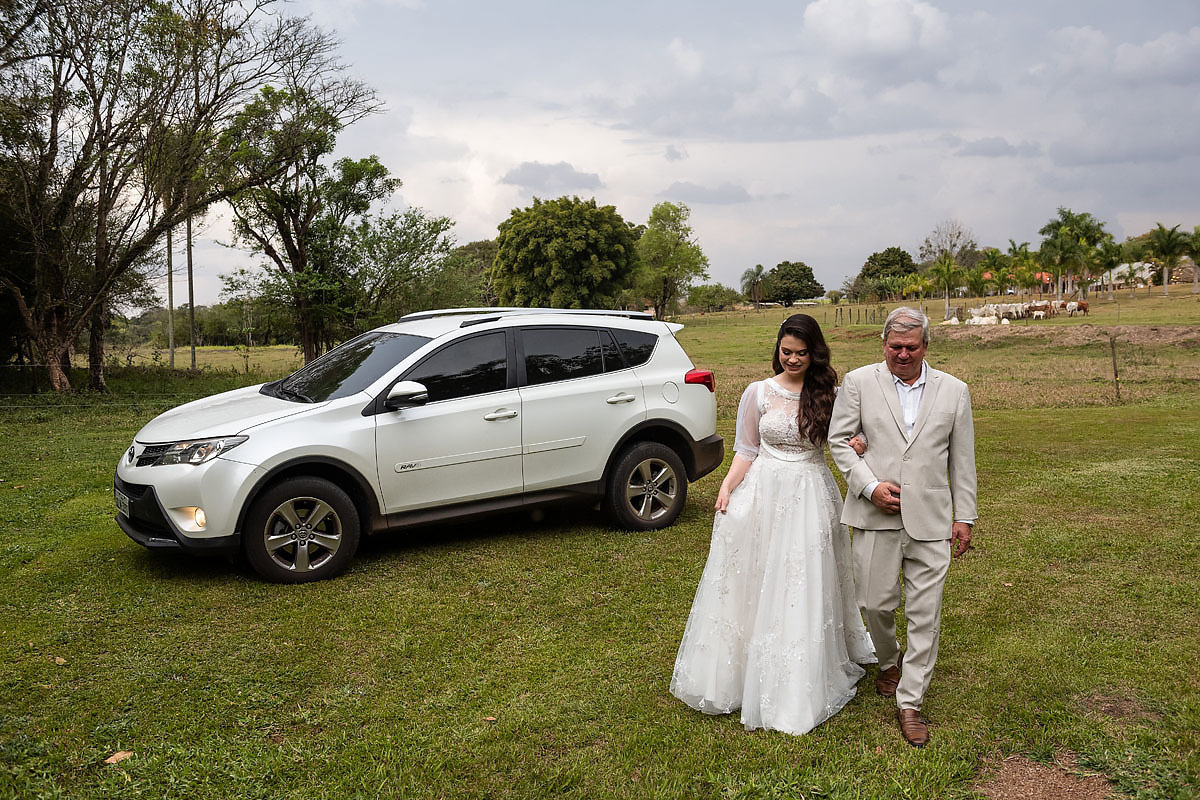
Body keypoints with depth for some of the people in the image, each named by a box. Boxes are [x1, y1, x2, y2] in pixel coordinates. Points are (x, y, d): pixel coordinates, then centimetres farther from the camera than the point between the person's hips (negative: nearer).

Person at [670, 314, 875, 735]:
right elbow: (746, 450, 2)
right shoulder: (758, 393, 0)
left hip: (811, 497, 1)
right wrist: (726, 487, -12)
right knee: (754, 586, 5)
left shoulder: (826, 394, 2)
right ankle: (741, 672, 22)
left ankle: (800, 687, 19)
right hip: (763, 495, 0)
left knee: (805, 589, 5)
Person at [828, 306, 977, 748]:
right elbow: (838, 439, 3)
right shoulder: (859, 382, 2)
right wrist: (870, 486, -9)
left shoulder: (954, 390, 6)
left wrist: (964, 516, 8)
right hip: (876, 514, 0)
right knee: (876, 602, 6)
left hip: (930, 520, 1)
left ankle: (909, 703, 16)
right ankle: (888, 661, 39)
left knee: (925, 614, 2)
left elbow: (962, 459, 10)